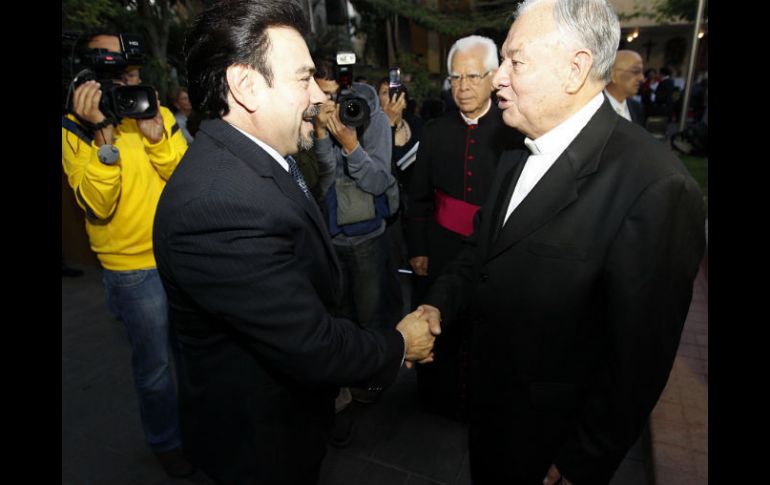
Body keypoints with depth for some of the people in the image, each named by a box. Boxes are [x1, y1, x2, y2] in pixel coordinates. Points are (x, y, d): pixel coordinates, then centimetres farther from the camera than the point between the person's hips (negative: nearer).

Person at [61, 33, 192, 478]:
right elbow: (97, 205, -18)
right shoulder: (75, 128, -6)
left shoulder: (160, 114, 3)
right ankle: (167, 442, 36)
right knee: (155, 365, 11)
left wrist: (153, 128, -20)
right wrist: (104, 133, -27)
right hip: (133, 269, -3)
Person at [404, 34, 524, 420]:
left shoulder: (514, 131, -8)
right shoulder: (434, 131, 2)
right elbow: (418, 197, 7)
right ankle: (439, 402, 39)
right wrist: (417, 249, 4)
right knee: (438, 333, 15)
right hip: (441, 251, 3)